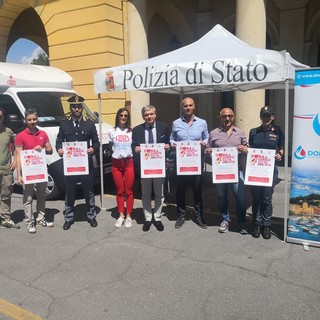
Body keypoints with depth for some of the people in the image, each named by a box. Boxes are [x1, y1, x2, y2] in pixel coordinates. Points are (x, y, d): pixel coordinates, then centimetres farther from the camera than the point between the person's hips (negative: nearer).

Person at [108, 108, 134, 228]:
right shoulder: (112, 132, 6)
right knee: (119, 191, 9)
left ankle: (128, 216, 14)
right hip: (116, 163, 2)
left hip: (129, 162, -1)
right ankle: (121, 215, 20)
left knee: (129, 191, 3)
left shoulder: (131, 131, 2)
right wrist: (114, 153, 0)